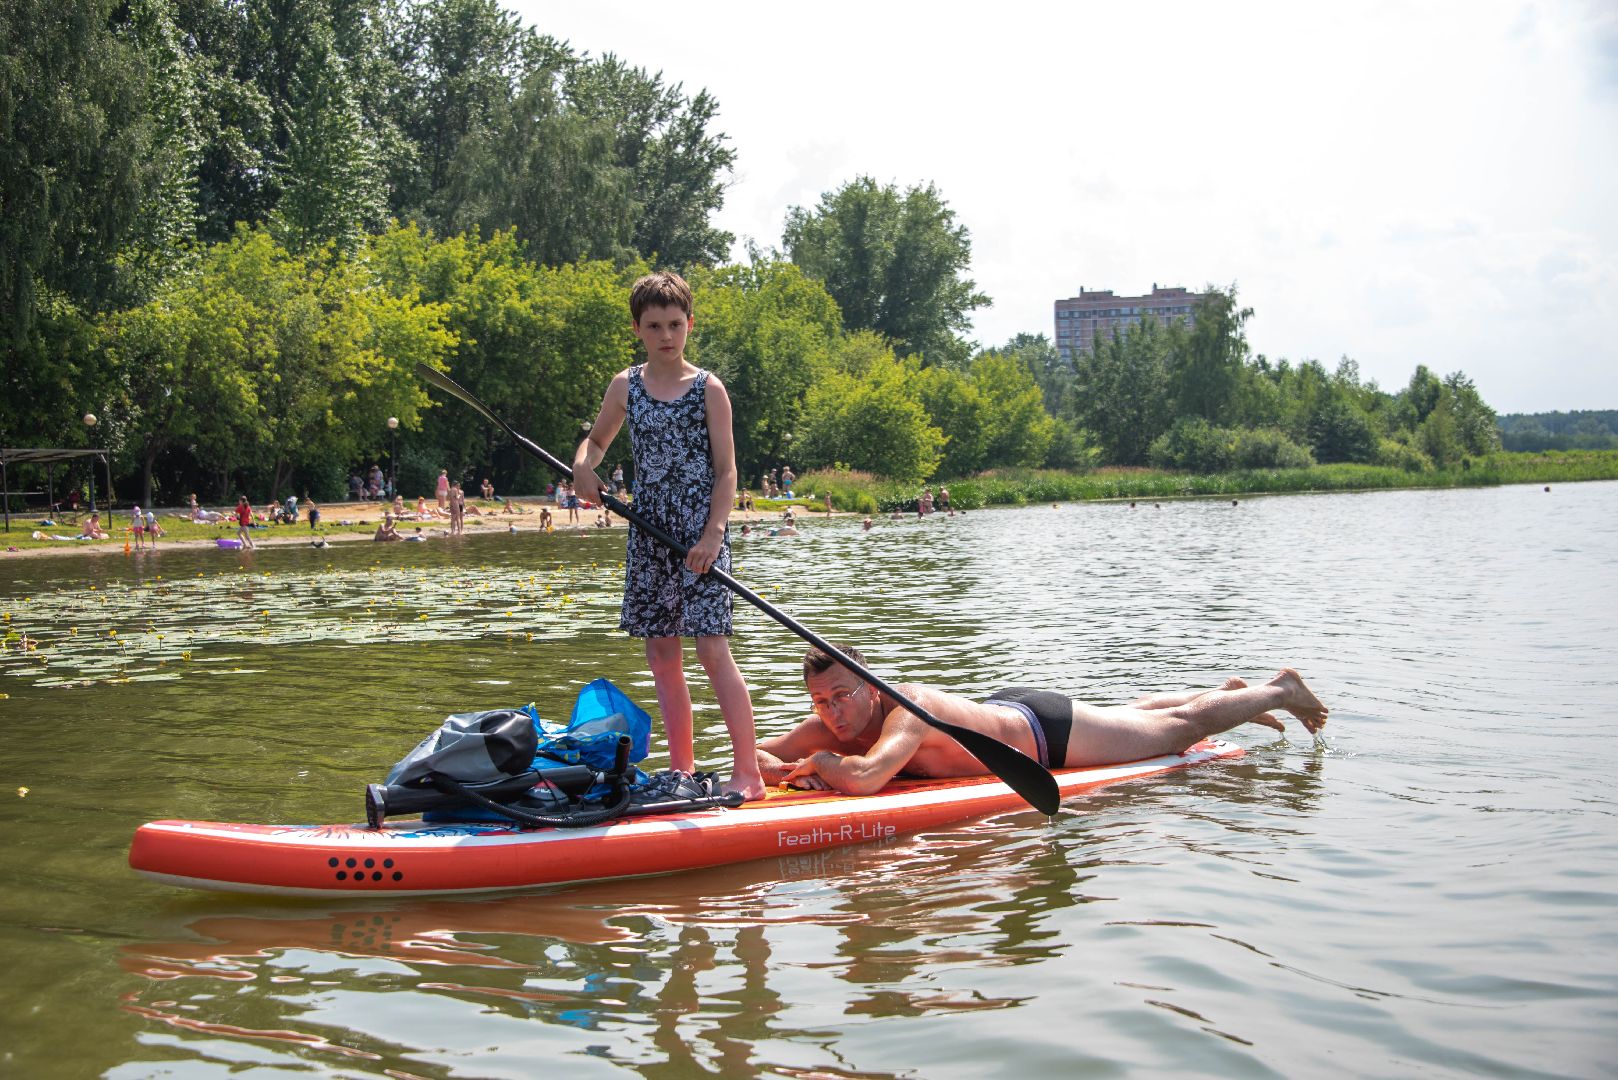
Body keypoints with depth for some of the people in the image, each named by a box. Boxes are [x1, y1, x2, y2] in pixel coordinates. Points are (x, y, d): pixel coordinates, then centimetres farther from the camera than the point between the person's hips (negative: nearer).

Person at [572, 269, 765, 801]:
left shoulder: (708, 389, -2)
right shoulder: (625, 386, 9)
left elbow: (726, 470, -4)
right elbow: (595, 440, 23)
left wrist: (713, 533, -16)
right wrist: (584, 466, -1)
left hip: (701, 534, -5)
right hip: (649, 533, 5)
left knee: (712, 649, -11)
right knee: (662, 654, 7)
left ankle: (748, 773, -6)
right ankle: (683, 770, 18)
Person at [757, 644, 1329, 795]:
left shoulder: (907, 711, -42)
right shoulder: (830, 728, -20)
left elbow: (864, 778, -58)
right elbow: (751, 754, -15)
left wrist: (822, 761, -39)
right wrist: (783, 770, -36)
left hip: (1048, 731, -7)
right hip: (1005, 708, 7)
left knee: (1182, 726, 14)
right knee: (1126, 712, 32)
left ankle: (1280, 689, 39)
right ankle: (1225, 691, 58)